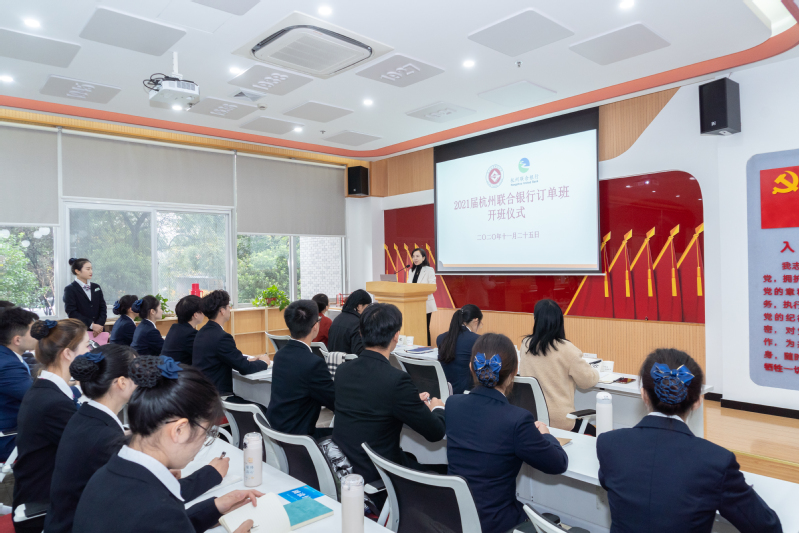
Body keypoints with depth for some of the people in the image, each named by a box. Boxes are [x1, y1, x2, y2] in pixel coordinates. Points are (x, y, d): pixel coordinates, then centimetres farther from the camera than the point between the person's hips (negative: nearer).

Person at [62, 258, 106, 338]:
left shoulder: (96, 287, 15)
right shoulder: (70, 289, 0)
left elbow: (103, 307, 10)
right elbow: (72, 312, -8)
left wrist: (100, 324, -8)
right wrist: (91, 325, -16)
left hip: (98, 331, 4)